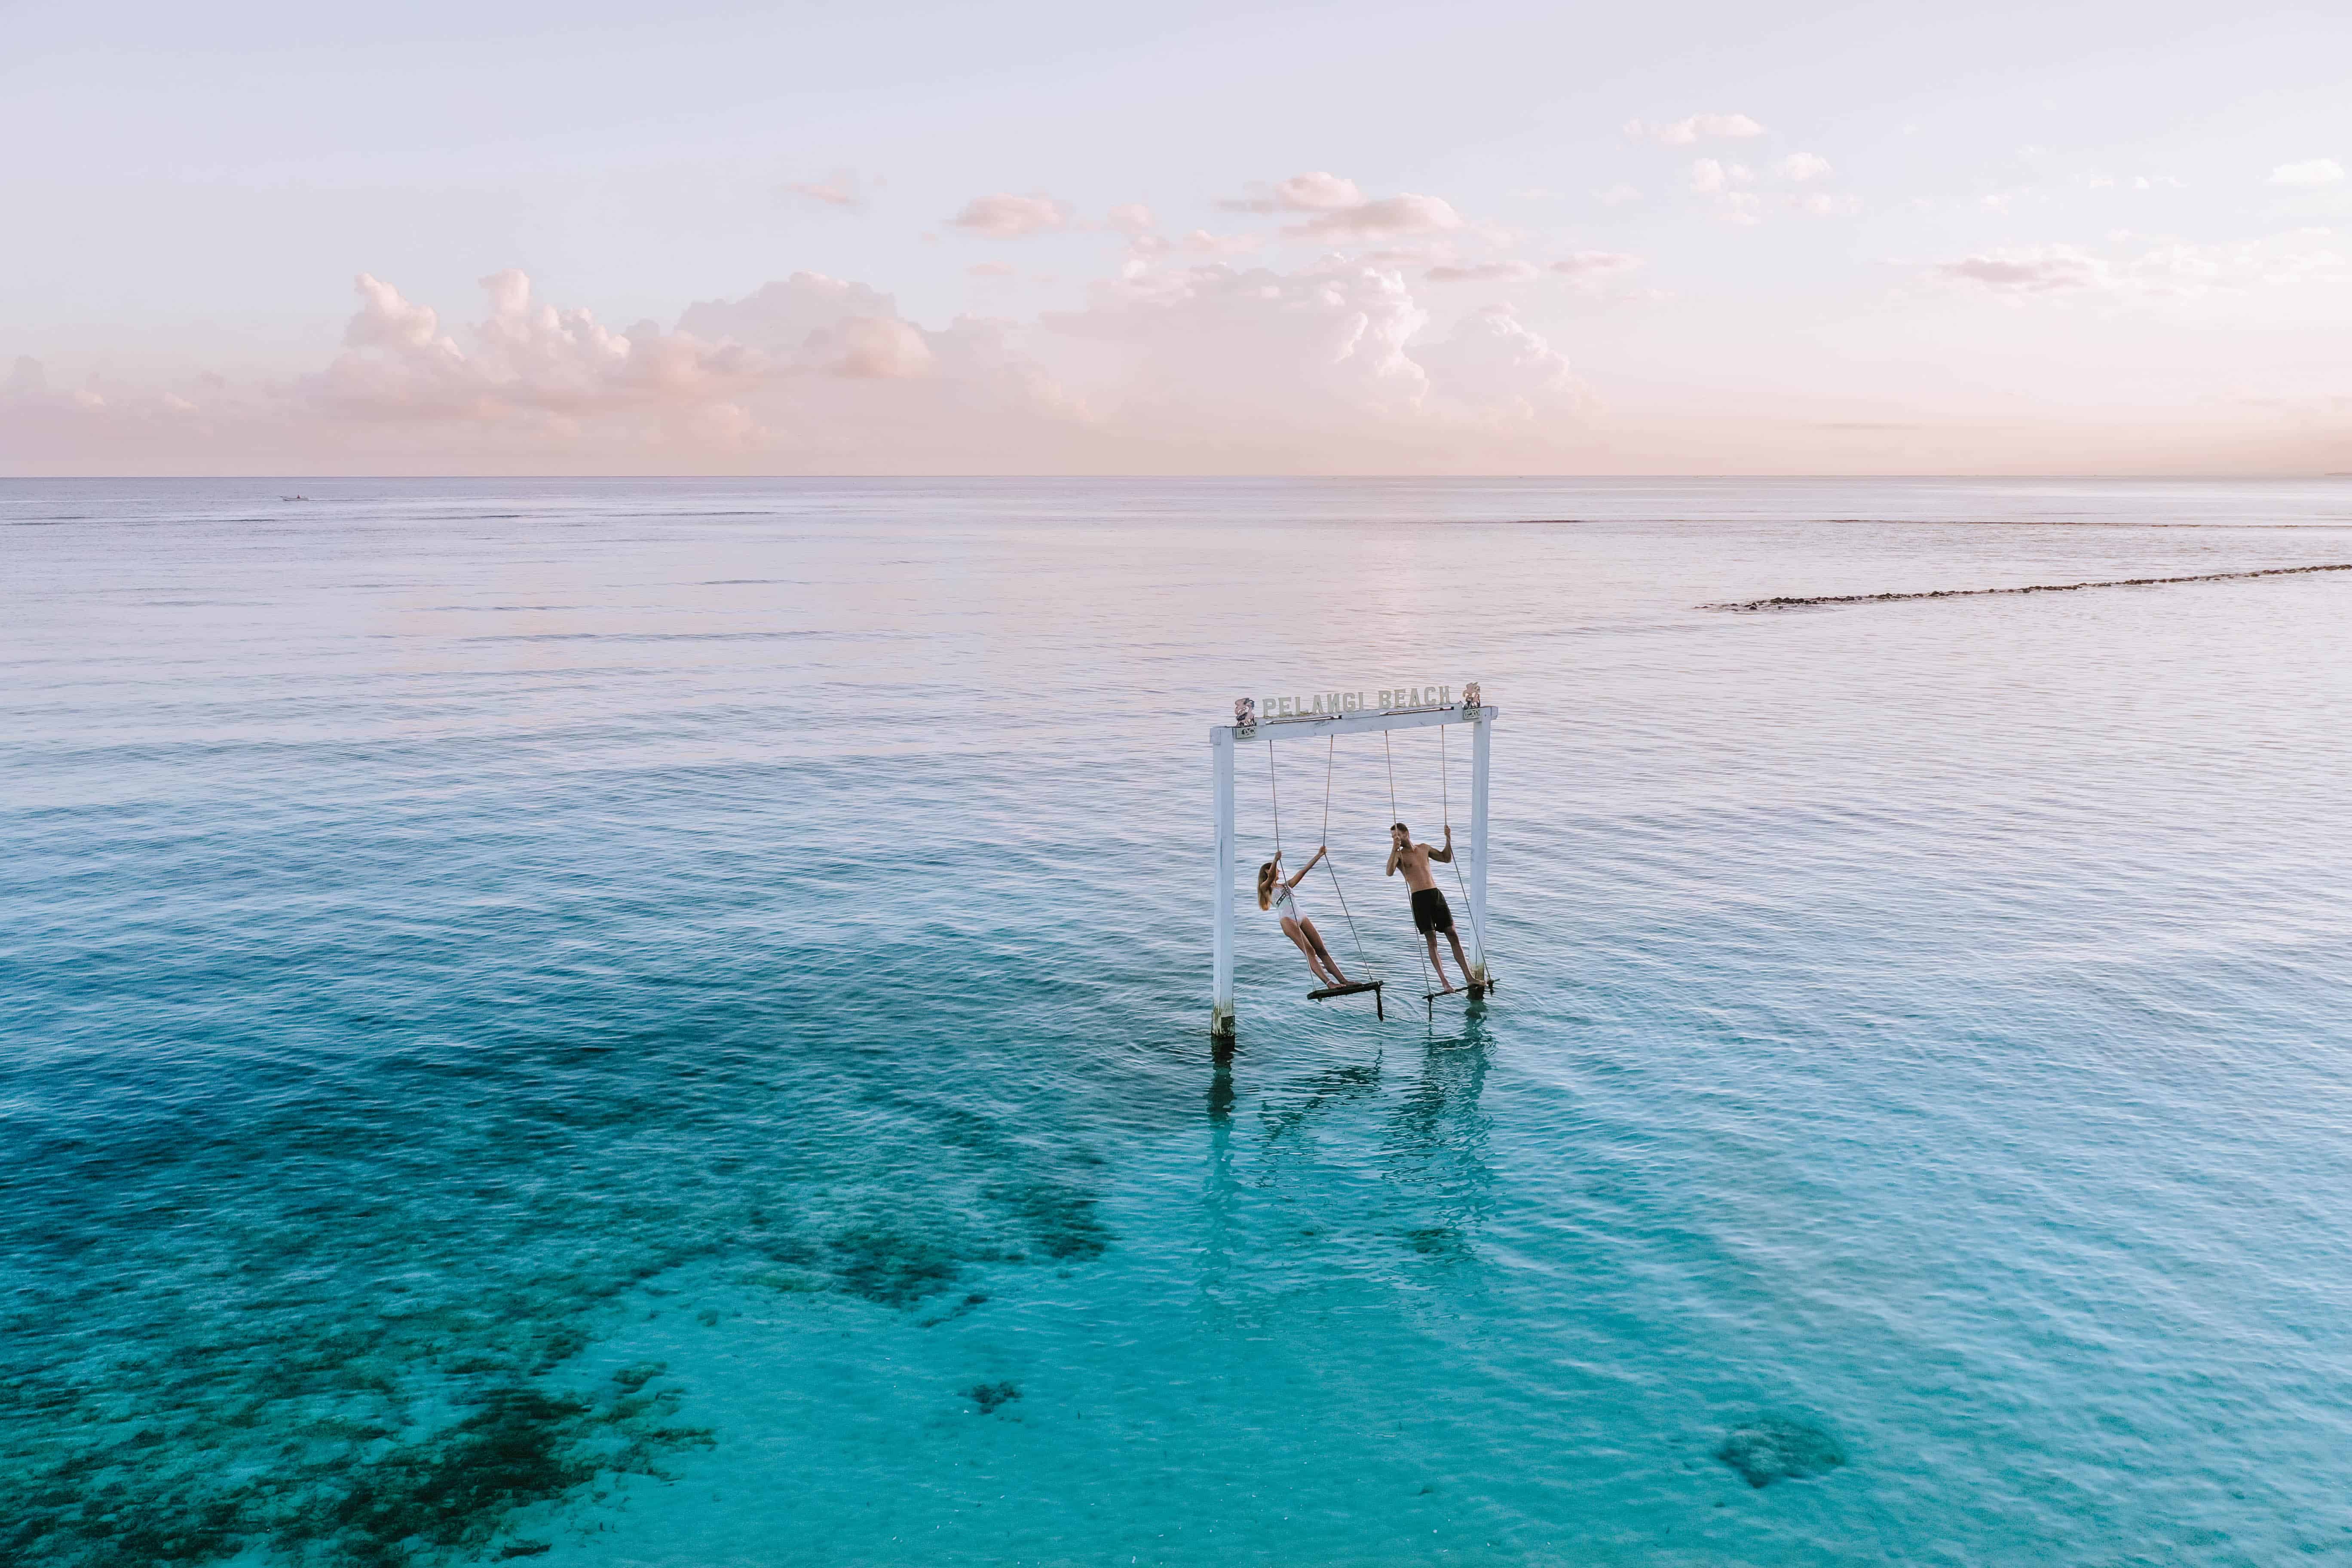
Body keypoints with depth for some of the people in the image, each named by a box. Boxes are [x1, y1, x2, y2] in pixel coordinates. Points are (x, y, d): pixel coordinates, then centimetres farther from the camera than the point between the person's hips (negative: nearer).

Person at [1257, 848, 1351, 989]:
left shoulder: (1286, 886, 30)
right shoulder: (1266, 888, 10)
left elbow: (1303, 871, 27)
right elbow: (1271, 877, -12)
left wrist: (1318, 856, 22)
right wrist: (1276, 860, -31)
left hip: (1302, 918, 7)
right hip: (1288, 920, -7)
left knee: (1322, 950, -3)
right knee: (1309, 951, -19)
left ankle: (1343, 980, -10)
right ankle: (1328, 982, -30)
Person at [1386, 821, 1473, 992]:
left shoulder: (1424, 848, 14)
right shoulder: (1399, 855, 0)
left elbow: (1446, 858, 26)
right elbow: (1390, 872, -20)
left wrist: (1448, 839, 12)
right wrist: (1394, 850, -29)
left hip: (1436, 894, 4)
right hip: (1419, 898, -4)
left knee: (1453, 936, 1)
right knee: (1432, 941, -7)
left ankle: (1468, 978, 3)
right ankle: (1444, 983, -6)